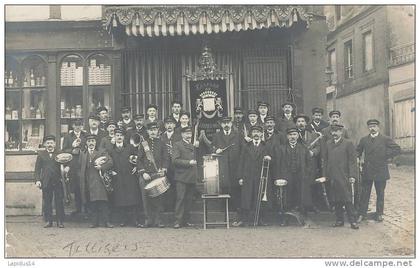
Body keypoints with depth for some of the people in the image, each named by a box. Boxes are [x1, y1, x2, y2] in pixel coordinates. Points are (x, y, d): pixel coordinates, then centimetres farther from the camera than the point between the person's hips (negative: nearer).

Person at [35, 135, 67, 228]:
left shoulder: (59, 153, 10)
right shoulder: (41, 154, 11)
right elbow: (37, 168, 8)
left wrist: (66, 167, -19)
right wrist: (37, 180, -2)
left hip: (58, 181, -1)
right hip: (46, 181, 1)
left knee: (59, 202, 0)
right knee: (47, 202, 4)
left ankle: (60, 221, 6)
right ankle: (49, 221, 12)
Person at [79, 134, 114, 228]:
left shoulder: (101, 153, 9)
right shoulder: (82, 154, 19)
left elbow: (110, 162, -1)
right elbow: (80, 167, 16)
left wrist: (102, 167, -12)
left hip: (98, 180, -3)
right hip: (88, 181, 3)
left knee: (102, 201, -11)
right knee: (92, 203, 2)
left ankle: (106, 221, -9)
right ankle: (95, 222, 8)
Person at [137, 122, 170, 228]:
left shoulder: (161, 143, 11)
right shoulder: (143, 143, 10)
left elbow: (166, 158, 7)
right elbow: (139, 159, 7)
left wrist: (163, 170, -8)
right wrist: (143, 172, -5)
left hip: (158, 175, 0)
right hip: (145, 175, 0)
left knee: (159, 197, -2)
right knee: (146, 197, -1)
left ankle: (157, 220, 6)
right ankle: (148, 220, 7)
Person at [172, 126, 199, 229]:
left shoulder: (193, 146, 22)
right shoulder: (177, 145, 0)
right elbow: (175, 160, -11)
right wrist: (188, 162, -15)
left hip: (192, 178, 6)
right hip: (182, 177, -6)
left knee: (189, 200, 6)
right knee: (180, 198, -8)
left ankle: (186, 220, 12)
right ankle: (178, 221, -6)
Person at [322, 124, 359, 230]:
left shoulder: (348, 144, -1)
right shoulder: (328, 144, 12)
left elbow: (352, 161, -5)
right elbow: (325, 160, 15)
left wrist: (352, 176, -11)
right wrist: (325, 174, 9)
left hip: (344, 177, -4)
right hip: (332, 177, 4)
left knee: (347, 200, -3)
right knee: (336, 200, 8)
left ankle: (353, 221, 5)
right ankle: (339, 220, 17)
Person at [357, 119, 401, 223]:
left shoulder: (385, 139, 0)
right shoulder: (363, 140, 9)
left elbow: (397, 149, -4)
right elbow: (358, 151, 21)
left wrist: (386, 155, -8)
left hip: (380, 171, -2)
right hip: (367, 171, 2)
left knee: (380, 194, 7)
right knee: (365, 193, 3)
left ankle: (379, 214, 18)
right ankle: (362, 214, 8)